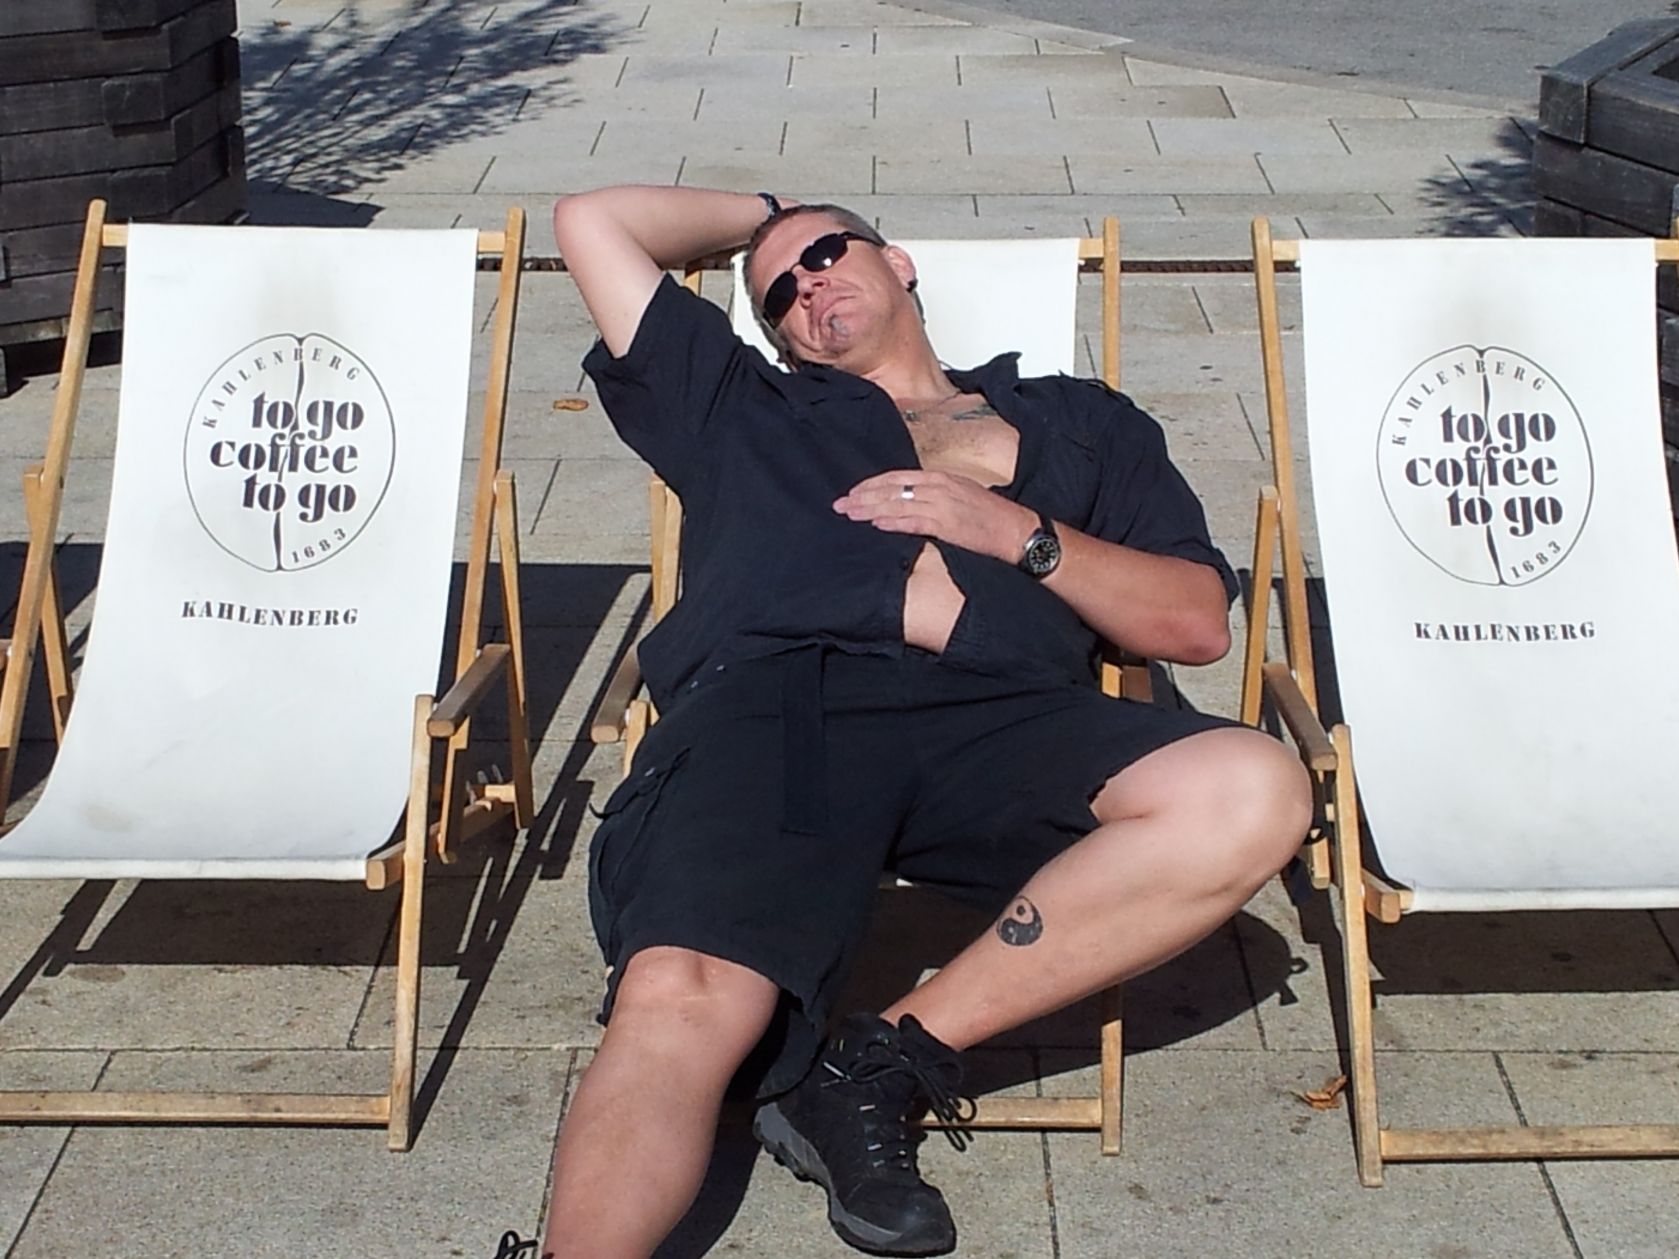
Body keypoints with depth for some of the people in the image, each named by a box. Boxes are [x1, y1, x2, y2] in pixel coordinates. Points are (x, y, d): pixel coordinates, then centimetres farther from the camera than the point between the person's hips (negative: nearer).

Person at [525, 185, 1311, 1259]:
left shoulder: (1083, 421, 33)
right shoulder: (739, 410, 36)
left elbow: (1199, 624, 20)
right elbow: (592, 220, 37)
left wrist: (1021, 533, 8)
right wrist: (764, 210, 48)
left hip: (1003, 718, 1)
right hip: (771, 700, -1)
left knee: (1256, 791, -30)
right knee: (679, 1006, -33)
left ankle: (888, 1060, -21)